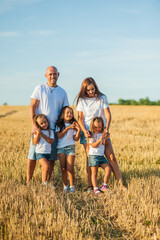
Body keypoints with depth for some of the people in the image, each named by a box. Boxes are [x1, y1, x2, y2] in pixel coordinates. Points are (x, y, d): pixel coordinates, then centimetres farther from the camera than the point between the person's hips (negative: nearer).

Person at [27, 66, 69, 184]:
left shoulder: (62, 92, 13)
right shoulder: (40, 89, 3)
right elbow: (32, 107, -3)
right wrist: (34, 124, -14)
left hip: (54, 128, 3)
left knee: (52, 157, 3)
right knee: (33, 155, -1)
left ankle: (47, 182, 14)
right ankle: (28, 181, 8)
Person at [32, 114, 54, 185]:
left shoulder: (51, 131, 6)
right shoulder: (37, 132, -1)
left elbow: (51, 141, -8)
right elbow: (35, 142, -9)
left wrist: (43, 135, -14)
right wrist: (38, 134, -23)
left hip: (48, 153, 4)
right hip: (40, 153, -4)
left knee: (44, 168, 12)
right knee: (46, 166, -21)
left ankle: (43, 181, 24)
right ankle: (44, 182, -10)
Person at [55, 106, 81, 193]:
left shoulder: (74, 125, 7)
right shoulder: (59, 124, 7)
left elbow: (76, 138, 2)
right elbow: (59, 136, -7)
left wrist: (79, 130, -14)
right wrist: (68, 128, -11)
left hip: (70, 147, 0)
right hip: (60, 147, 0)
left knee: (70, 169, -8)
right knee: (63, 168, 0)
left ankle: (72, 186, 1)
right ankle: (65, 186, 7)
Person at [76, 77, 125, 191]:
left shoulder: (102, 98, 3)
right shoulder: (82, 100, 2)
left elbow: (108, 114, -3)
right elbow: (80, 118, 1)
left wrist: (107, 128, -18)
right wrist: (84, 130, -16)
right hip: (87, 132, -1)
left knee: (111, 157, -3)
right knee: (89, 159, -2)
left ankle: (121, 183, 2)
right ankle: (90, 186, 4)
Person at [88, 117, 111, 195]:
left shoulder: (102, 133, 11)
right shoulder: (91, 135, -5)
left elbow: (104, 144, 6)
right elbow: (93, 145, -13)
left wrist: (105, 138, -14)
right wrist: (100, 140, -26)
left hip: (101, 156, 5)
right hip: (93, 156, -5)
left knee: (108, 169, -4)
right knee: (94, 173, -1)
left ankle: (104, 186, 7)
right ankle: (95, 188, 4)